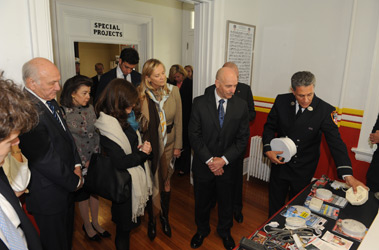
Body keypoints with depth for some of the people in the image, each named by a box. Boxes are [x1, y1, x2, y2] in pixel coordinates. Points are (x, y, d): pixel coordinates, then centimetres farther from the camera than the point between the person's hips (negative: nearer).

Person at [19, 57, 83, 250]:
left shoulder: (49, 100, 1)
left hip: (65, 185, 8)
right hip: (48, 195, -8)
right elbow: (46, 160, -25)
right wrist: (75, 181, -13)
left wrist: (76, 165, -2)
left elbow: (66, 134, 9)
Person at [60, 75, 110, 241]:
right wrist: (84, 162, -10)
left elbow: (96, 133, 4)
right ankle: (87, 226, 35)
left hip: (95, 160, 5)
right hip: (79, 164, -5)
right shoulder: (63, 113, -17)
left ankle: (95, 223, 37)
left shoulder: (89, 108, -1)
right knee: (83, 195, 13)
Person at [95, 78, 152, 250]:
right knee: (124, 224, 14)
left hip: (136, 175, 8)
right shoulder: (109, 125, -25)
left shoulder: (125, 119, 2)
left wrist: (142, 147, -4)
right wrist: (143, 153, -13)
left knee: (126, 223, 25)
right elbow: (120, 161, -27)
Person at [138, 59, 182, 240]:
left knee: (166, 183, 16)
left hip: (168, 144, 2)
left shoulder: (174, 91, -8)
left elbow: (178, 120, 0)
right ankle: (151, 220, 38)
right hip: (148, 144, -2)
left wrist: (178, 145, 2)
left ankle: (164, 217, 41)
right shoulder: (140, 94, -15)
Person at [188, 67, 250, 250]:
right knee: (202, 201, 19)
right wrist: (210, 160, -16)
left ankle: (224, 231, 49)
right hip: (203, 164, 0)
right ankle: (202, 230, 48)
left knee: (226, 201, 21)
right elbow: (194, 135, -11)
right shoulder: (199, 103, -11)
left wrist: (223, 160, -15)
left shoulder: (241, 105, -7)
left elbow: (242, 139, -6)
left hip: (228, 165, 1)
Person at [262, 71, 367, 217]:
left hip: (304, 170, -1)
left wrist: (348, 175, -28)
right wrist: (268, 150, -15)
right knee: (275, 205, 17)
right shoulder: (281, 101, -11)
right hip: (279, 162, 2)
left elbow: (335, 142, -19)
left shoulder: (326, 110, -17)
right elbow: (269, 127, 0)